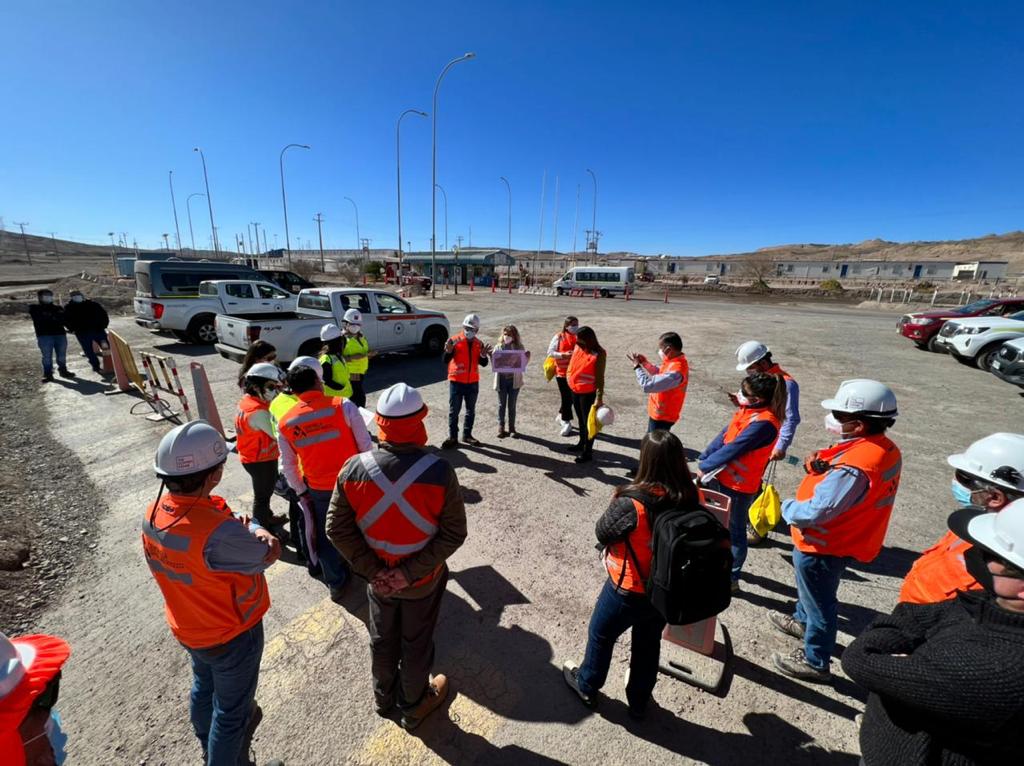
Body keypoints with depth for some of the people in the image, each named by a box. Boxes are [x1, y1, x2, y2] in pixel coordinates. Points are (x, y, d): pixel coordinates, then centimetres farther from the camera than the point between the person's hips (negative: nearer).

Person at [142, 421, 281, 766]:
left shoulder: (153, 514, -17)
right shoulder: (217, 532, -41)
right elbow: (271, 553, -25)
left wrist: (242, 533, -16)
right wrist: (255, 529, -7)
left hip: (187, 627, 8)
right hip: (232, 635, -8)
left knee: (204, 686, 34)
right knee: (231, 707, 19)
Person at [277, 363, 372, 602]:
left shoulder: (285, 424, -5)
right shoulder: (343, 406, -16)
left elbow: (288, 466, 4)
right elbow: (365, 445, -11)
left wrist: (301, 492, 17)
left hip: (318, 489, 2)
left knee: (326, 537, 22)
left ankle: (336, 585, 37)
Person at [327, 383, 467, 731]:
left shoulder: (354, 469, -21)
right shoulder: (439, 471, -29)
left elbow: (337, 529, -13)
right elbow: (454, 533, -22)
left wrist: (371, 569, -8)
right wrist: (411, 571, -16)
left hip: (378, 577, 3)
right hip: (424, 580, -2)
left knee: (382, 639, 29)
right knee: (416, 643, 23)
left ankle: (383, 698, 56)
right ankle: (413, 708, 49)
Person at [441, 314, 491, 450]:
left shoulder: (479, 344, 4)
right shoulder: (455, 341, -8)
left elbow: (483, 364, 4)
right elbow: (446, 361, -14)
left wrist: (483, 355, -16)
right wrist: (448, 351, -33)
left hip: (473, 382, 4)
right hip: (456, 382, -4)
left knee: (471, 410, 13)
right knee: (454, 411, 2)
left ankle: (467, 435, 26)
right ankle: (452, 437, 10)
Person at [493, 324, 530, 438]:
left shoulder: (519, 347, -1)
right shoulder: (499, 347, 0)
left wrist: (527, 356, -17)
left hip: (514, 380, 0)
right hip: (501, 379, 1)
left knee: (512, 405, 9)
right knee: (502, 405, 9)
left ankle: (512, 428, 20)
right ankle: (501, 428, 19)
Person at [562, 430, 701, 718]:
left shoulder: (633, 502, -33)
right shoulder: (689, 498, -17)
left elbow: (603, 532, -18)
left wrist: (616, 502, -5)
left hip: (628, 589, -4)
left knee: (601, 635, 24)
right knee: (649, 643, 28)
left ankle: (586, 685, 49)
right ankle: (639, 701, 52)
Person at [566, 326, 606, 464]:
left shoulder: (598, 354, -19)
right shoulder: (578, 347, 2)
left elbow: (600, 377, -19)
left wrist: (599, 397, -22)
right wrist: (570, 379, 20)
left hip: (588, 393, -7)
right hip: (575, 390, 8)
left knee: (588, 421, 3)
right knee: (580, 419, 22)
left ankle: (588, 451, 15)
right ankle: (582, 443, 40)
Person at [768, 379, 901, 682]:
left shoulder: (854, 466, -36)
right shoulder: (885, 449, -5)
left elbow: (815, 513, -33)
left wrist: (787, 507, -14)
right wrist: (820, 467, -10)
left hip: (822, 546, -9)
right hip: (844, 539, 9)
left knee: (819, 603, 13)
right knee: (812, 591, 32)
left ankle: (815, 662, 34)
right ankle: (802, 621, 57)